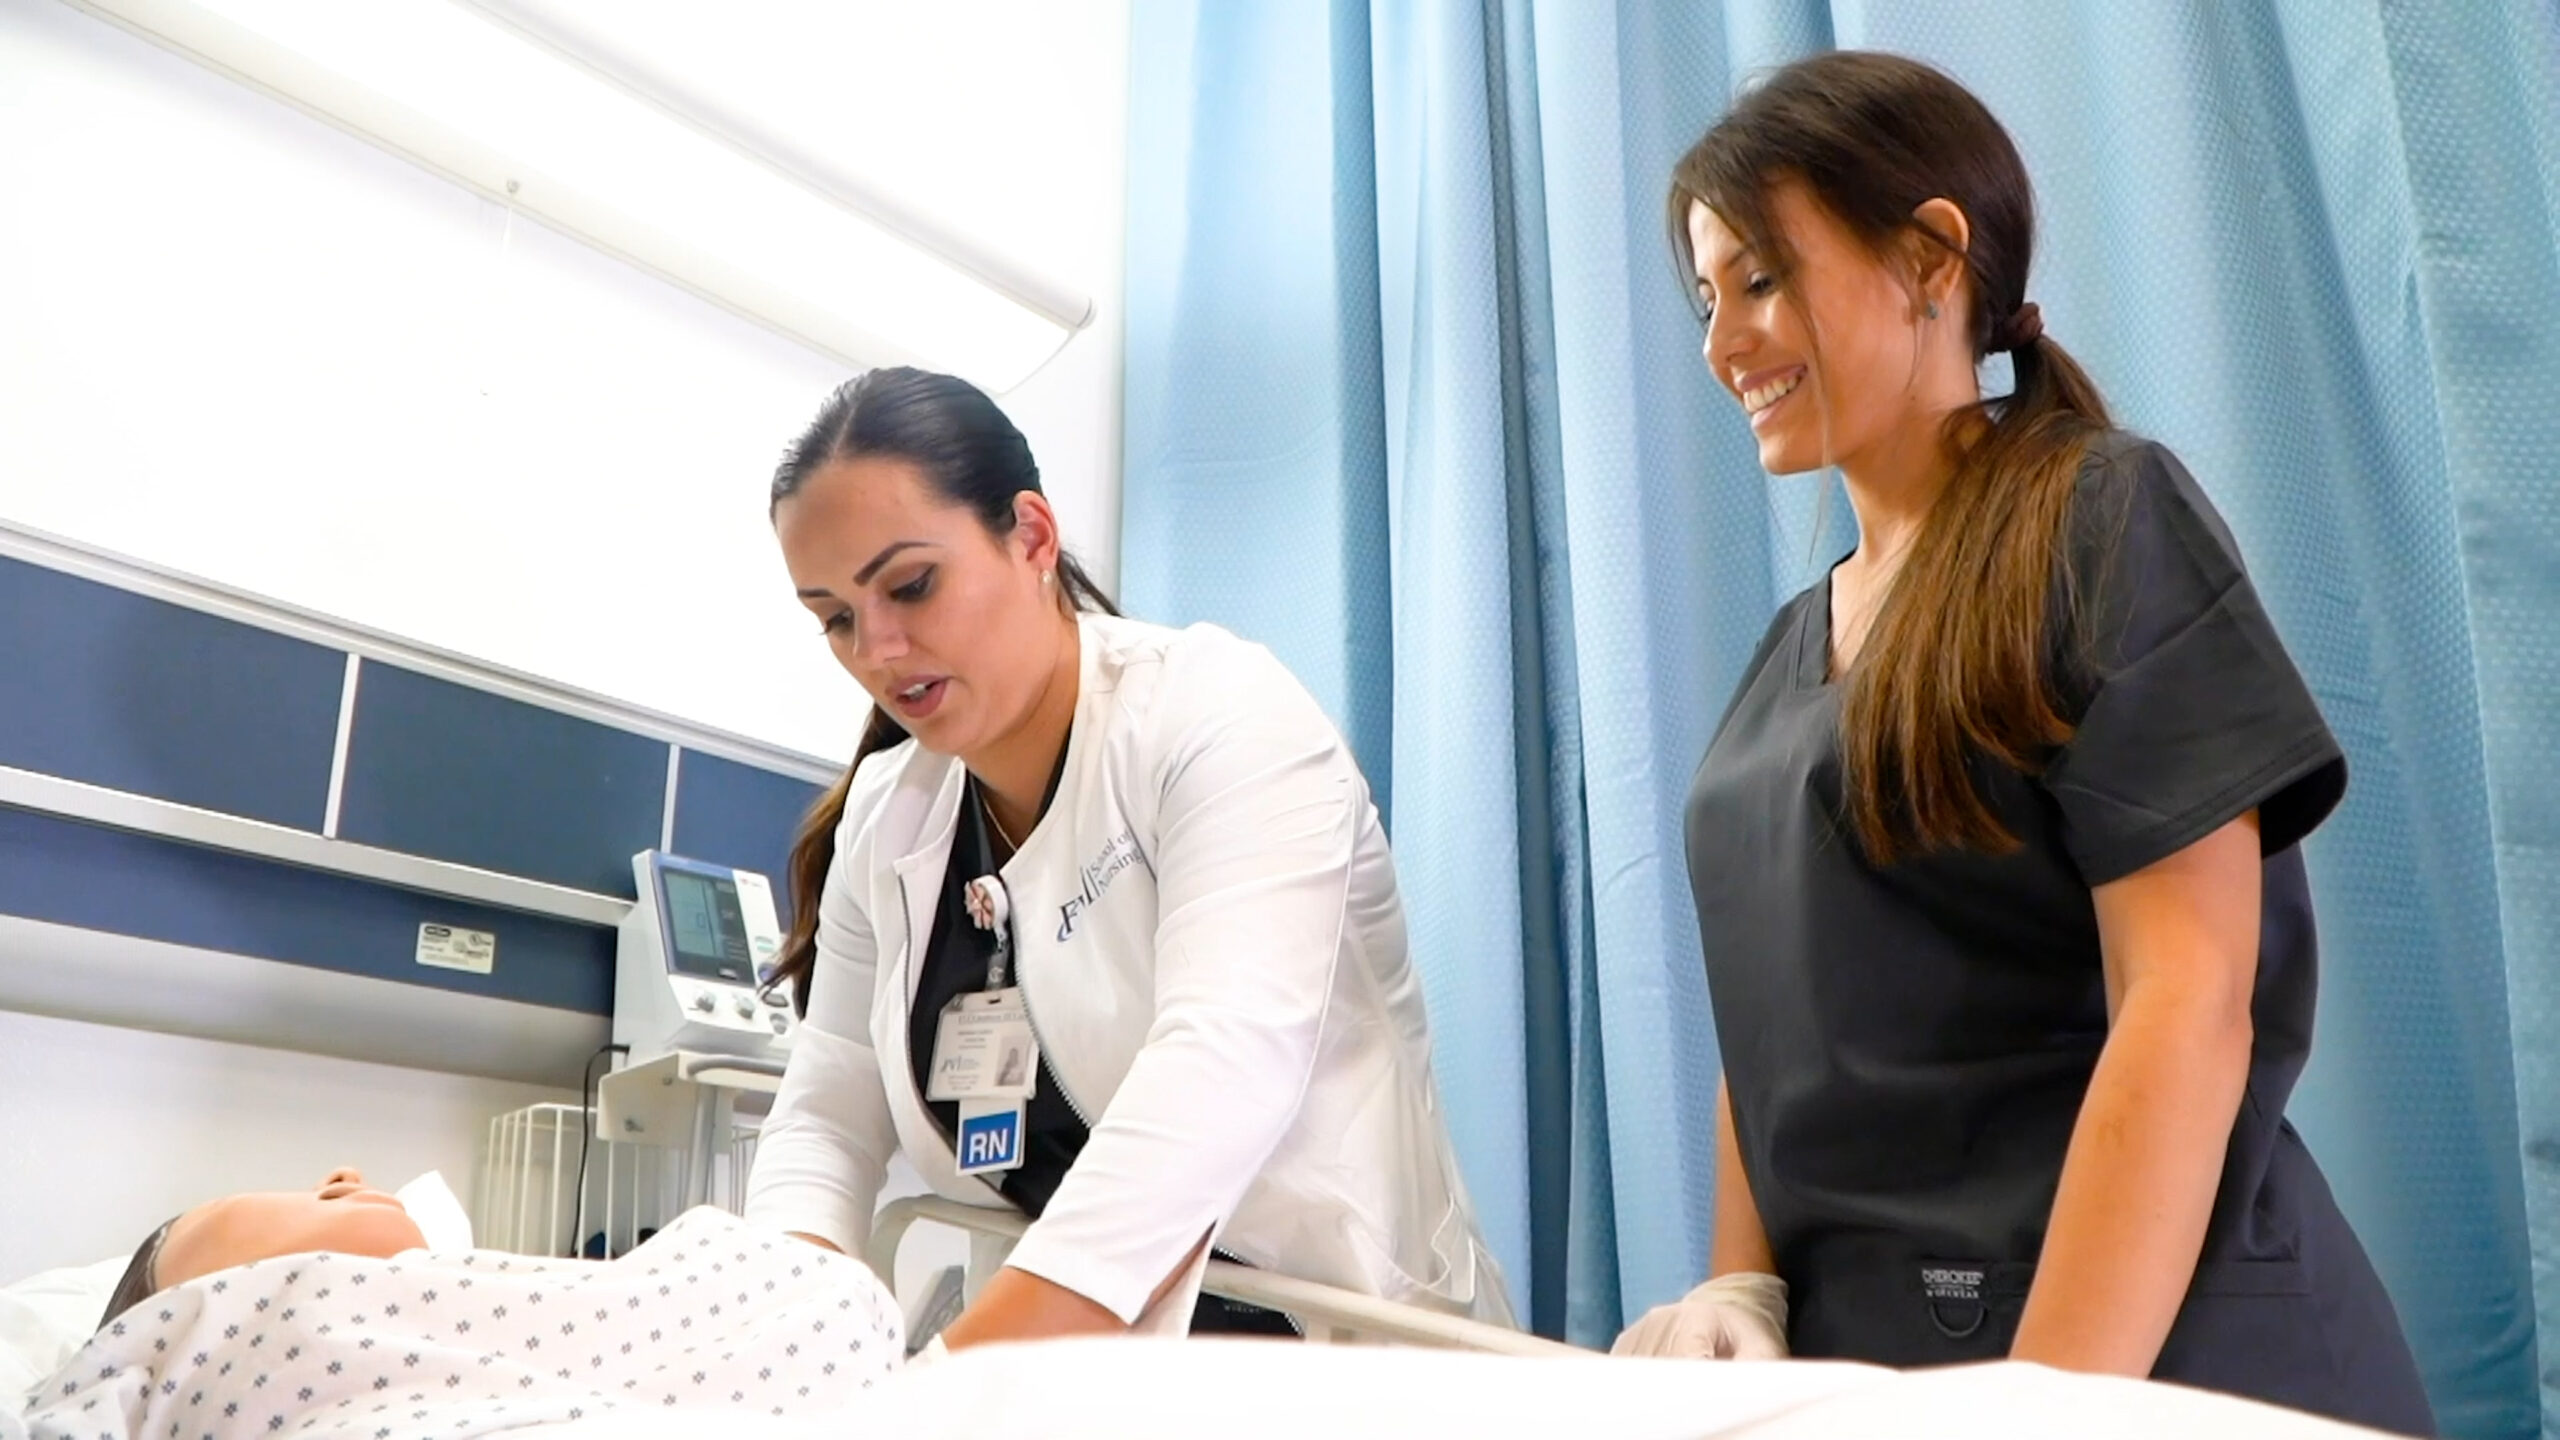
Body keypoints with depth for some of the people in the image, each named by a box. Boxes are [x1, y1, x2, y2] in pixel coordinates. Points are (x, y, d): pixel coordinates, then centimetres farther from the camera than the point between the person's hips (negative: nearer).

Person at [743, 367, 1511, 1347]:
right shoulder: (883, 823, 9)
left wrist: (947, 1381, -34)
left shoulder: (1220, 715, -11)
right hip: (1066, 1371, 7)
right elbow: (825, 1119, 8)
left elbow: (1220, 1073, -25)